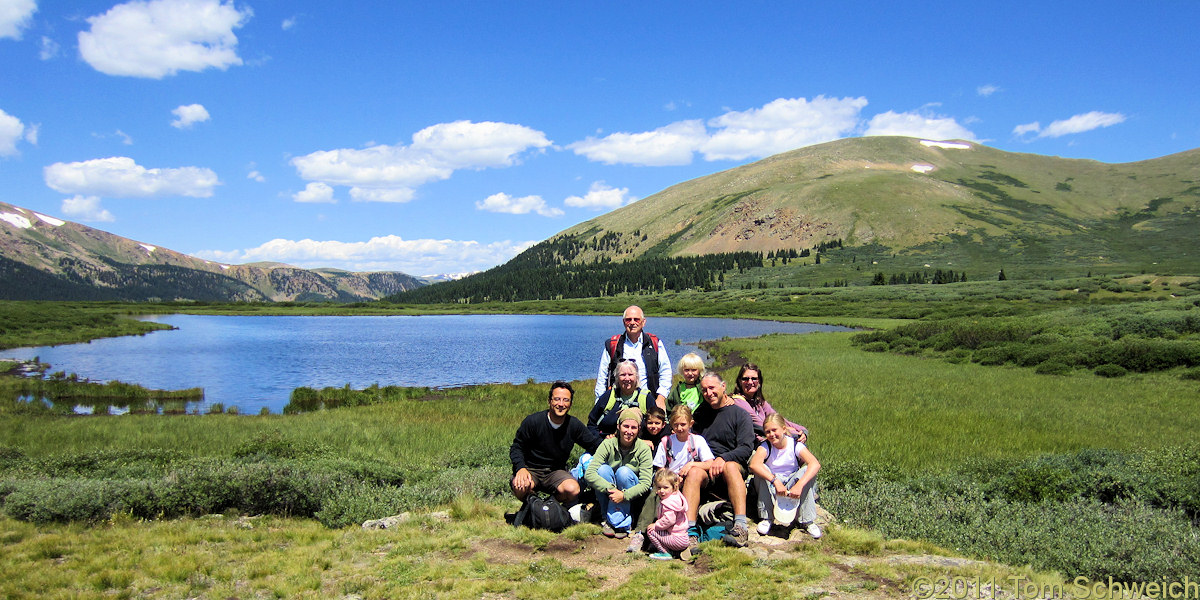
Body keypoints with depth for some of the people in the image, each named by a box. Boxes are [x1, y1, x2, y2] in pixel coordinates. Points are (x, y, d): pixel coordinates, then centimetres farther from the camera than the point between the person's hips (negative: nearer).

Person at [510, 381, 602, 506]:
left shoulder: (574, 425, -3)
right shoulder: (533, 421, -11)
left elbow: (595, 444, 6)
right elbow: (516, 447, -6)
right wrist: (521, 468, -25)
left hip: (555, 472, 2)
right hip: (531, 469, -2)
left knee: (573, 490, -29)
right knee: (522, 486, -36)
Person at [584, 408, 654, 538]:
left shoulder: (643, 449, -14)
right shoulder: (608, 444, -15)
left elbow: (646, 484, -18)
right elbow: (589, 474, -24)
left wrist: (624, 495, -34)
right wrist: (610, 489, -37)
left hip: (631, 495, -1)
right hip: (606, 495, 1)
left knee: (623, 472, -29)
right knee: (604, 469, -27)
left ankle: (619, 522, -22)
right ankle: (607, 519, -20)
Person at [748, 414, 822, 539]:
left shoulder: (795, 445, -12)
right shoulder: (765, 447, -12)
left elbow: (815, 464, -29)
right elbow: (754, 464, -35)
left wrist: (799, 485, -43)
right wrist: (775, 481, -47)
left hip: (791, 486, 1)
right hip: (770, 489, 0)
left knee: (806, 471, -25)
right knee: (762, 470, -28)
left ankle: (807, 520, -18)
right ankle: (766, 517, -19)